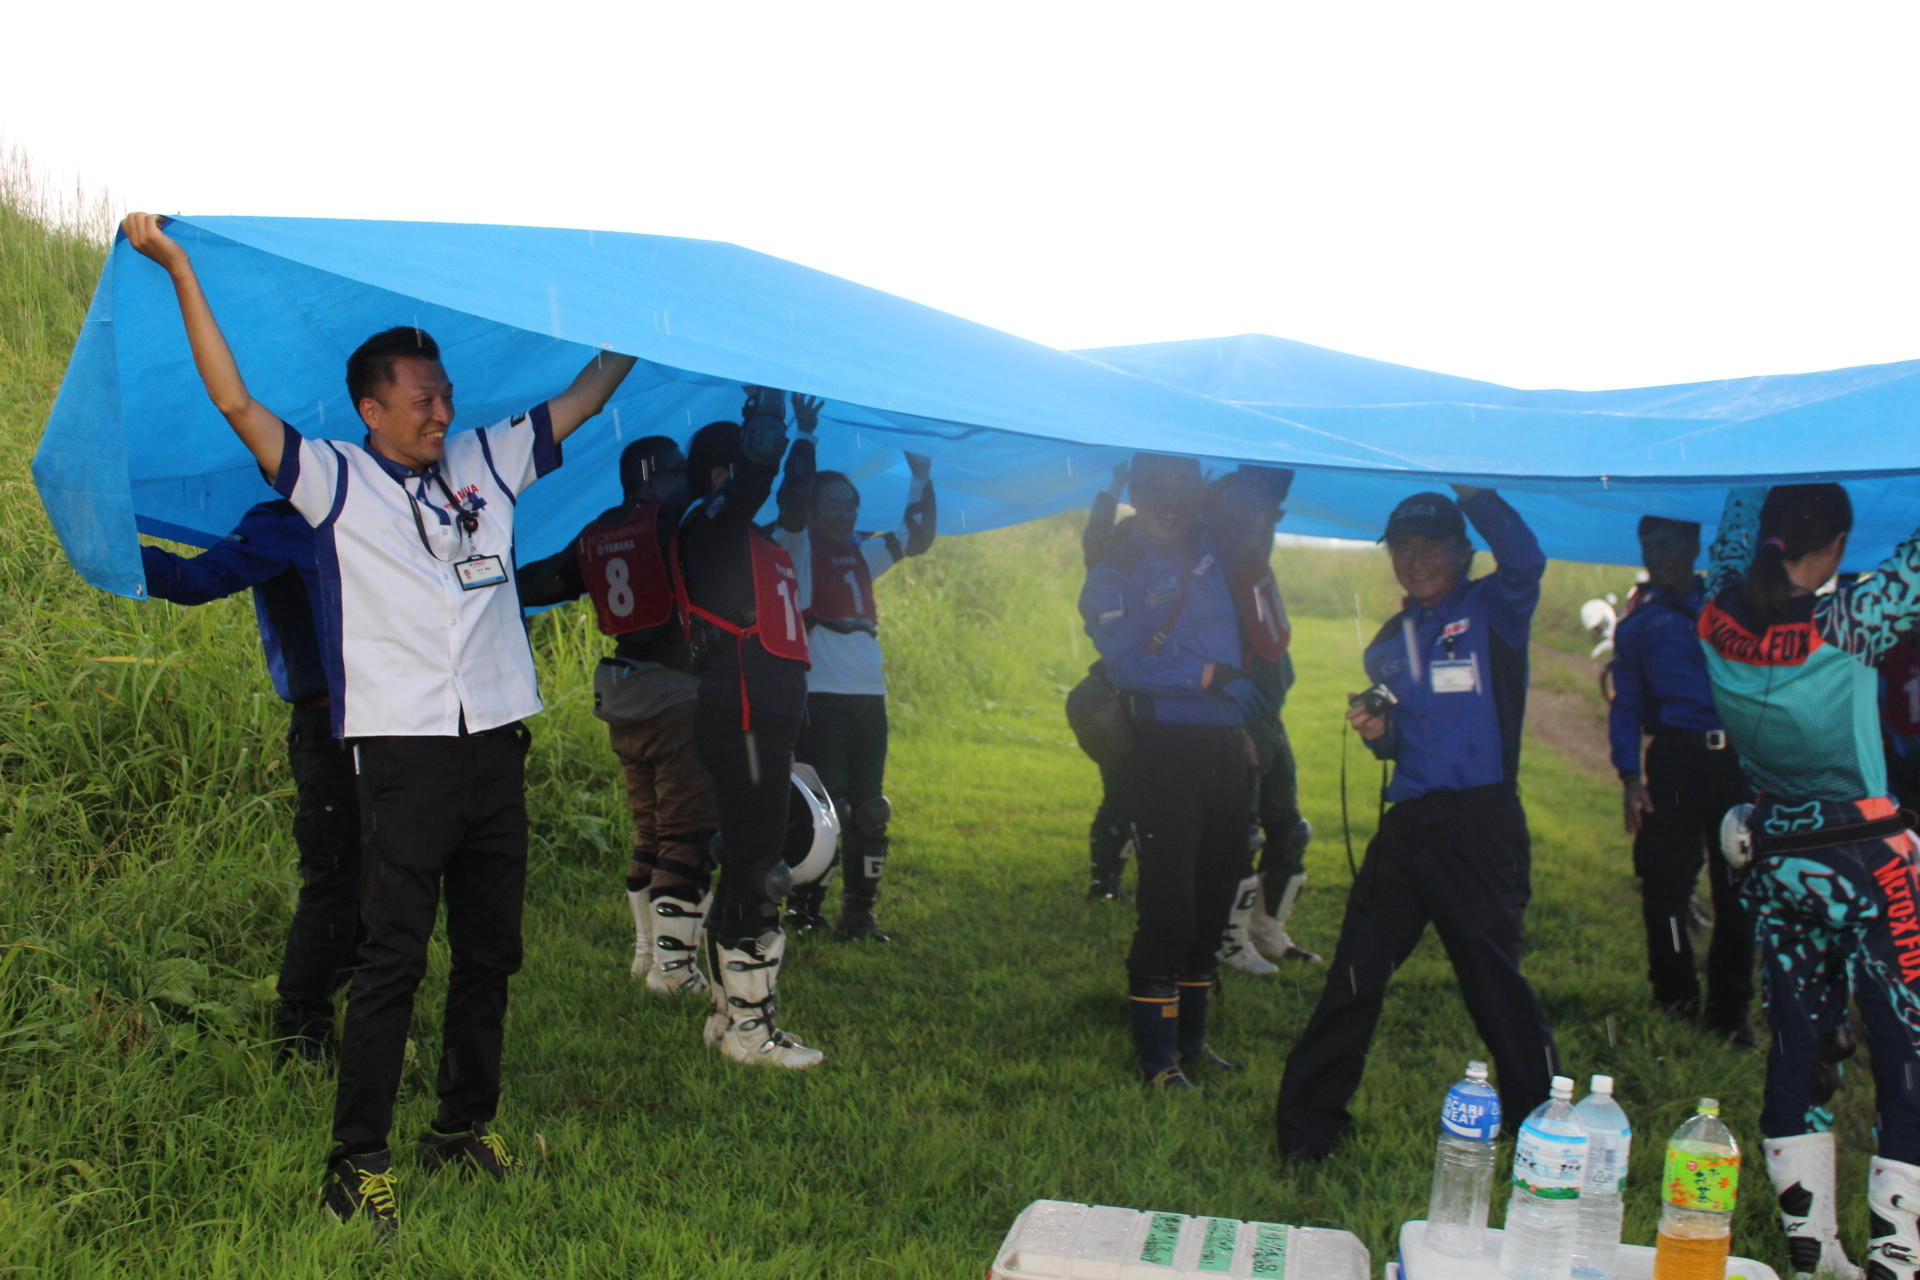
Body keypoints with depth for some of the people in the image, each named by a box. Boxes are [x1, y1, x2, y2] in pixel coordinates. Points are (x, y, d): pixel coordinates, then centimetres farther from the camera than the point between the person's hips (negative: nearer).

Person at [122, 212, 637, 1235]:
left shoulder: (488, 463, 11)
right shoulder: (336, 483, 0)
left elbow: (586, 395, 19)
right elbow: (236, 403, -8)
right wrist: (179, 270, -9)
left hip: (496, 746, 5)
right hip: (406, 753, -5)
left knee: (490, 950, 12)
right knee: (393, 959, -6)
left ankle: (464, 1126, 27)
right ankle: (355, 1162, 3)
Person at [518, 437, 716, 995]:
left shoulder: (597, 536, 9)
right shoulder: (677, 524, -10)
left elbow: (537, 583, 9)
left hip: (624, 700, 7)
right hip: (680, 697, -7)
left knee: (650, 832, 18)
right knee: (688, 835, -3)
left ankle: (647, 951, 26)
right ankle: (673, 964, -3)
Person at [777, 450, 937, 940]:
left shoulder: (863, 554, 18)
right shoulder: (798, 545, 1)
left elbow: (919, 539, 23)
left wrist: (921, 476, 19)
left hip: (869, 696, 7)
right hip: (821, 694, -7)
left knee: (869, 810, 9)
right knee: (826, 806, -11)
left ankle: (859, 913, 18)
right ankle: (805, 909, 1)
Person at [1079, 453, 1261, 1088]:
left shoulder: (1212, 547, 11)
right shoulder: (1115, 576, -3)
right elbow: (1126, 664, -16)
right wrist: (1212, 674, -18)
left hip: (1226, 747, 6)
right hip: (1165, 747, -6)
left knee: (1213, 902, 12)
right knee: (1168, 908, -6)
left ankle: (1191, 1038, 24)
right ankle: (1156, 1053, 4)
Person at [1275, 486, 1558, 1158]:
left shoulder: (1491, 611, 0)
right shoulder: (1389, 642, 17)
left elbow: (1525, 560, -23)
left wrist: (1468, 489, -21)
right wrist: (1377, 733, 2)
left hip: (1482, 824, -6)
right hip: (1406, 823, 6)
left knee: (1494, 980, 0)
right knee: (1356, 976, 6)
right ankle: (1308, 1121, 15)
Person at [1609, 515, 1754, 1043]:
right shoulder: (1637, 623, 12)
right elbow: (1626, 705, 11)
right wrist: (1630, 775, 2)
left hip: (1738, 759, 0)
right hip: (1675, 759, 0)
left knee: (1737, 887, 4)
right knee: (1665, 885, -4)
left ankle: (1729, 1009, 14)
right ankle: (1676, 1000, 10)